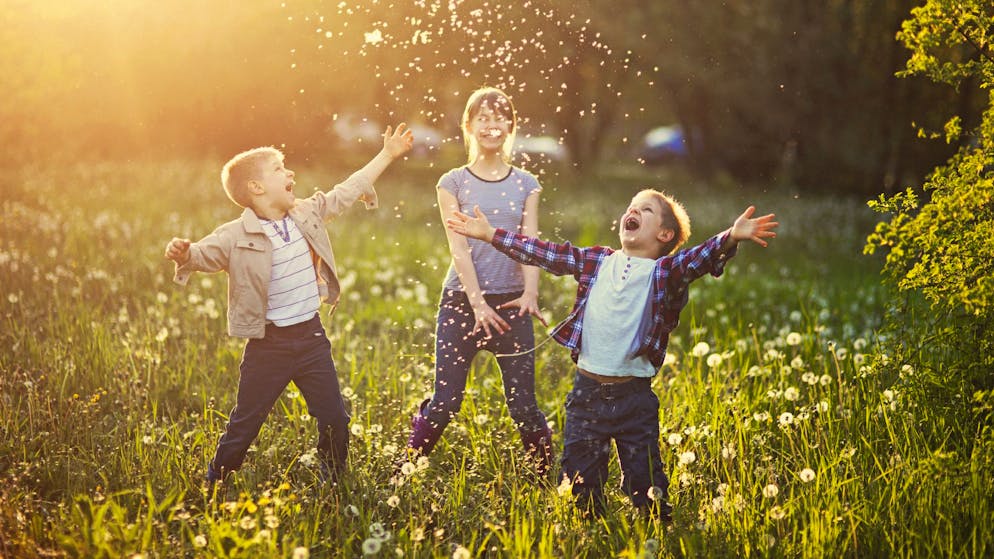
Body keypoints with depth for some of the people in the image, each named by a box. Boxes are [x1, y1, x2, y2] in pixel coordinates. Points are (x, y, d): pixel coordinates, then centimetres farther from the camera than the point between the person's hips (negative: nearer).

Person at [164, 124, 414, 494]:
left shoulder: (308, 214, 3)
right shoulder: (237, 237, -13)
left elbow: (349, 190, 14)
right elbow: (202, 254, -19)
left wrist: (387, 155, 19)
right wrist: (181, 253, -44)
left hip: (311, 337, 5)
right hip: (269, 344, -5)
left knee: (334, 419, 11)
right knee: (244, 425, 4)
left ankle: (333, 487, 31)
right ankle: (213, 488, 22)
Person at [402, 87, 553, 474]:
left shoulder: (525, 185, 9)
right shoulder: (453, 183, 3)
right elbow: (458, 247, -6)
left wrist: (530, 292, -18)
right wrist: (478, 302, -18)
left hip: (511, 303, 1)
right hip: (461, 301, -1)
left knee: (523, 404, 0)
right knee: (445, 402, -2)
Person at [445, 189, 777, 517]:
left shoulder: (665, 272, -3)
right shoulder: (597, 261, 9)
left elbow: (698, 259, -21)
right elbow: (546, 254, 11)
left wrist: (730, 238, -40)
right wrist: (490, 234, 10)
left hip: (634, 395, -3)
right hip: (587, 390, 4)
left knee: (644, 483, 0)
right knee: (579, 479, 11)